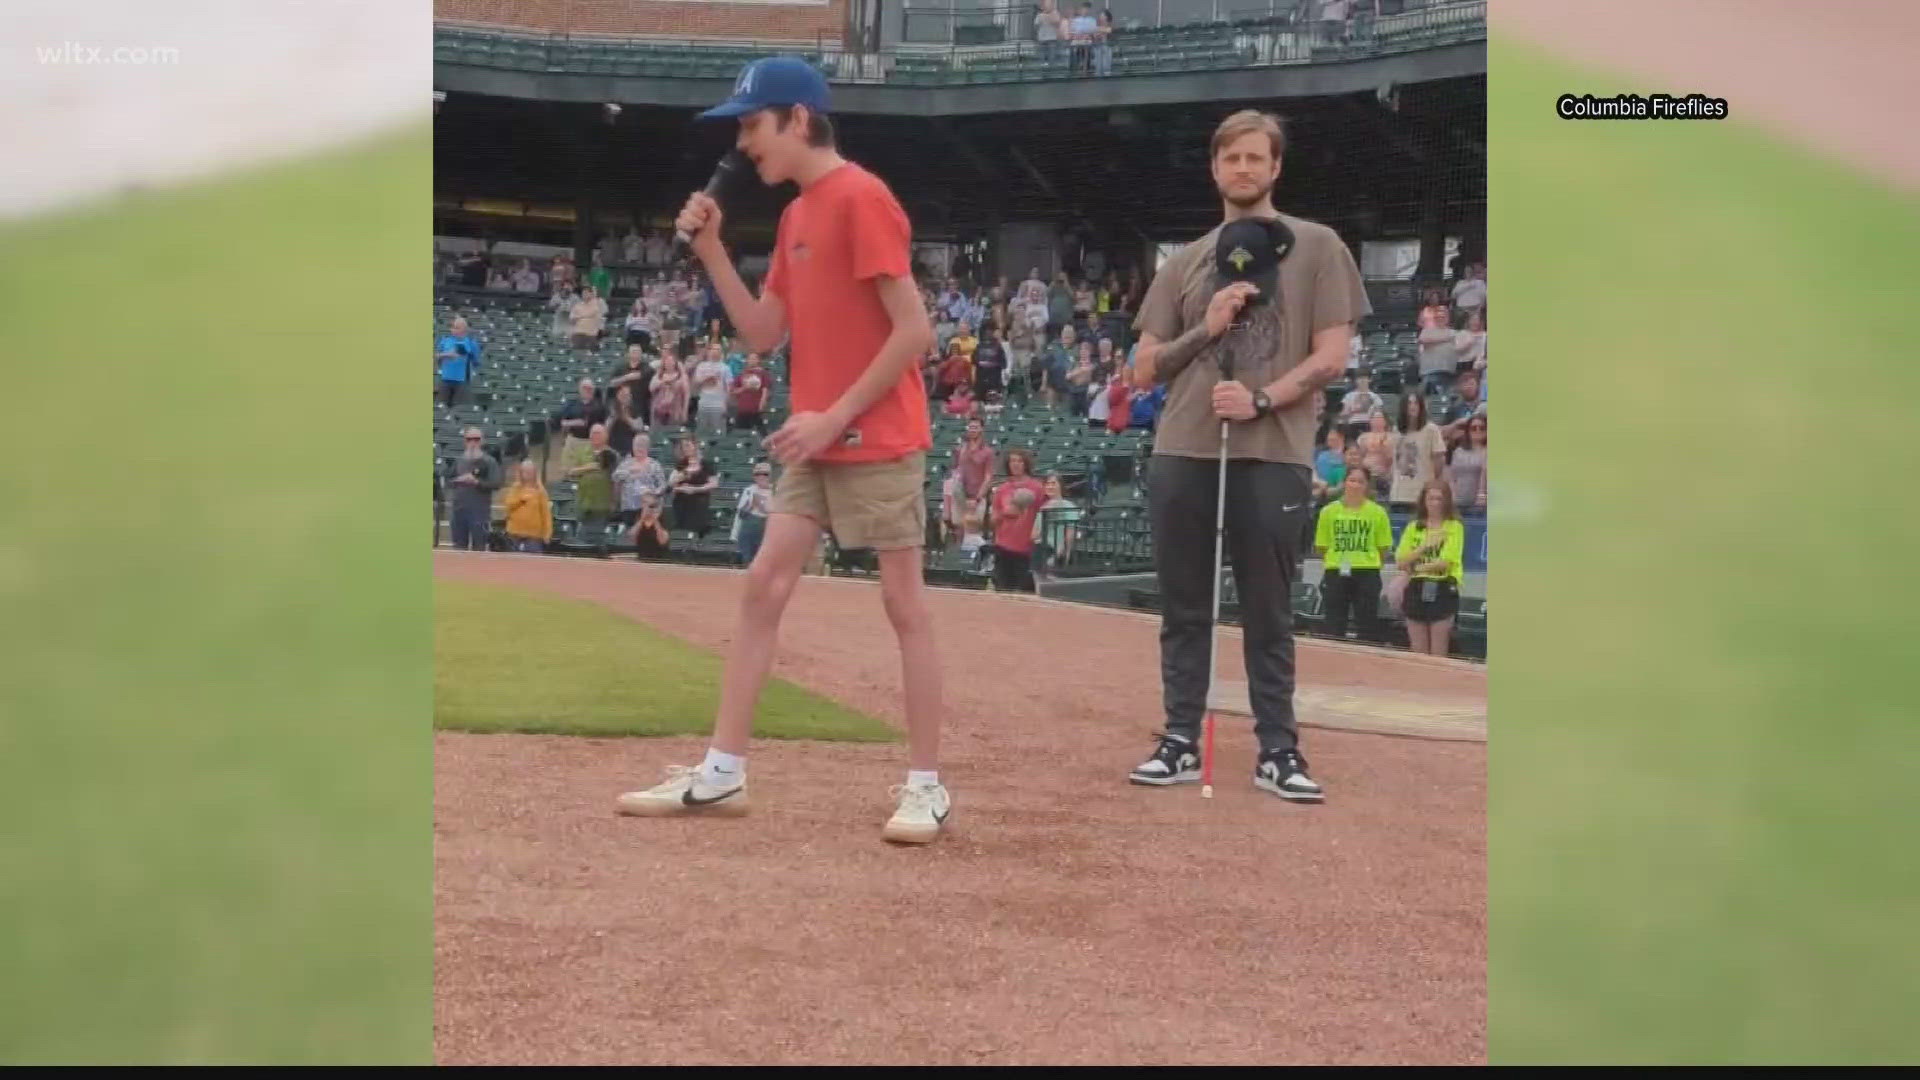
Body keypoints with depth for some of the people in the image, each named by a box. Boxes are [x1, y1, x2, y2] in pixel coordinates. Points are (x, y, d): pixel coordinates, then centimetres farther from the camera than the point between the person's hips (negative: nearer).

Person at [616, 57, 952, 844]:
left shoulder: (861, 198, -13)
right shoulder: (795, 216, 15)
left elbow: (914, 330, -18)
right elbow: (763, 334, 15)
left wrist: (835, 416, -18)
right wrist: (711, 251, 5)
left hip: (877, 438, -9)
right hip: (817, 441, 9)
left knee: (904, 603, -3)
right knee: (763, 586, 7)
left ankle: (926, 785, 4)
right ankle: (721, 773, 11)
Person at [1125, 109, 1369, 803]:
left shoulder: (1316, 247, 5)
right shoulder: (1185, 263, 14)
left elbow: (1331, 356, -2)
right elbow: (1144, 372, 12)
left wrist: (1261, 399, -16)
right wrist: (1204, 329, -4)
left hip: (1274, 456, -3)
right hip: (1182, 454, 3)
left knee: (1268, 614, 3)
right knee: (1184, 610, 7)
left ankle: (1278, 751, 10)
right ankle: (1181, 743, 14)